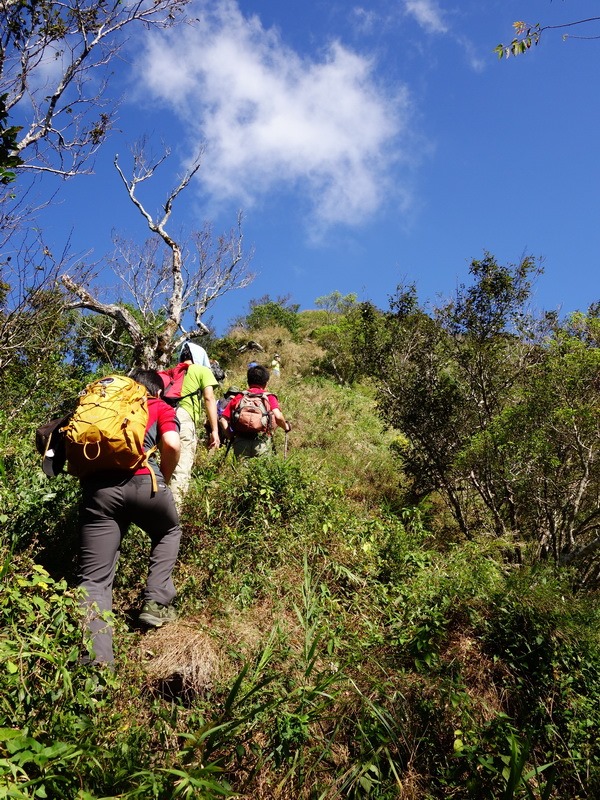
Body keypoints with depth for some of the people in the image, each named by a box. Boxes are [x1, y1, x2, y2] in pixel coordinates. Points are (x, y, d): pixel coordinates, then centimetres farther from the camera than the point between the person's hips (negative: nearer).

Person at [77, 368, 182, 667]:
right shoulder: (161, 407, 19)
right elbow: (172, 444, 0)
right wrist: (164, 479, 15)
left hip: (96, 485, 2)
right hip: (141, 481, -2)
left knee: (93, 579, 3)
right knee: (168, 531, 30)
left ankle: (93, 661, -12)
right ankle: (156, 603, 19)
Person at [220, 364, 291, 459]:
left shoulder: (237, 397, 14)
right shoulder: (269, 397, 8)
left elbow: (223, 420, 4)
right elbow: (278, 416, -7)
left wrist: (231, 437, 12)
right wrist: (286, 427, 11)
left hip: (240, 443, 2)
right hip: (262, 442, -2)